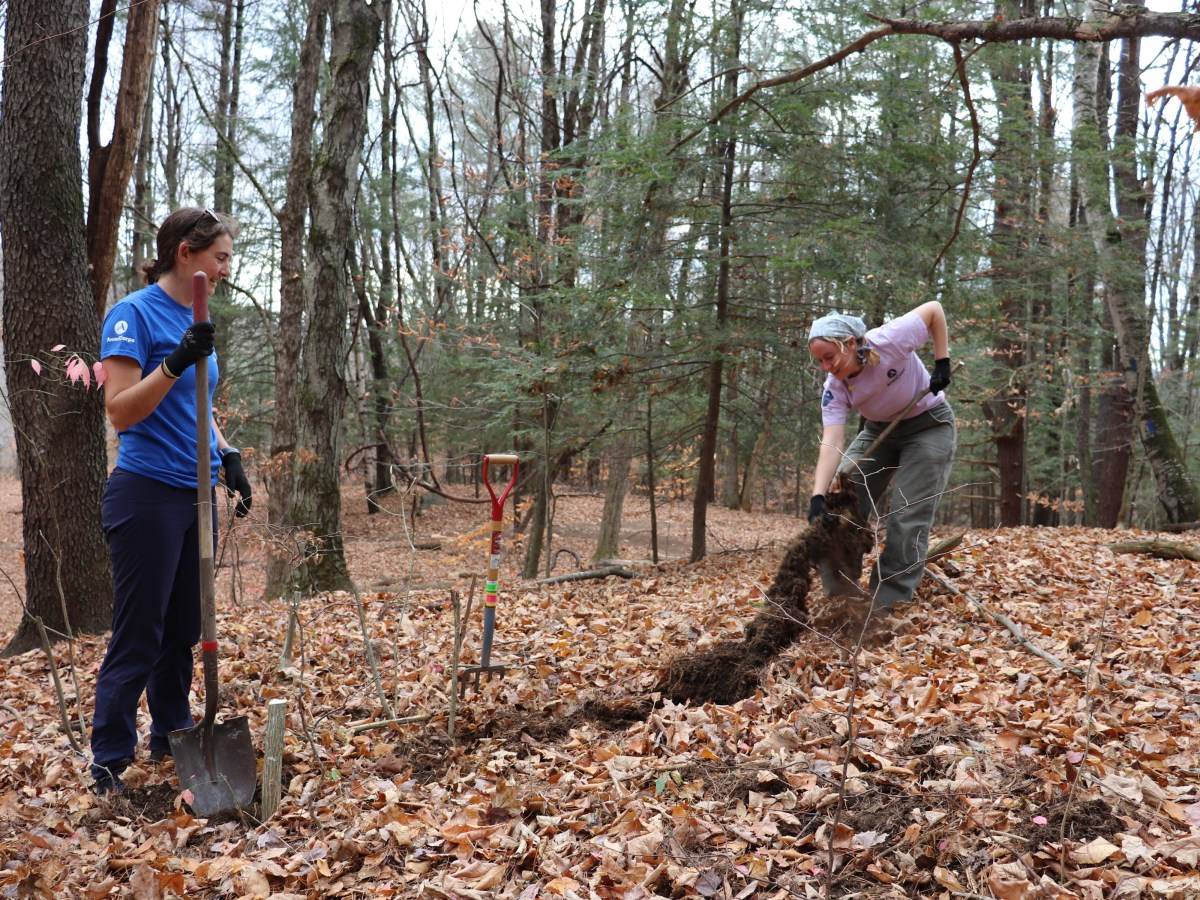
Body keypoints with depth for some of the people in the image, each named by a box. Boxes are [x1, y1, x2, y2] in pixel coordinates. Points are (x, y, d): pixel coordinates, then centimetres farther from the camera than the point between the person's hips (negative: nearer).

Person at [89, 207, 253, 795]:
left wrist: (228, 455, 11)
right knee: (137, 637, -3)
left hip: (195, 497, 8)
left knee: (183, 631, 16)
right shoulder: (134, 314, -11)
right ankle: (108, 767, 7)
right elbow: (121, 412, -18)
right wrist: (175, 363, -28)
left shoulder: (195, 320, 13)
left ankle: (171, 735, 29)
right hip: (148, 497, -8)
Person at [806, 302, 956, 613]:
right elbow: (831, 443, -28)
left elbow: (934, 310, -16)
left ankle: (889, 606, -6)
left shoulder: (889, 341, -31)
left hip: (929, 425, -4)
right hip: (879, 430, 5)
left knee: (908, 517, -12)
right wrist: (818, 496, -39)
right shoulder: (834, 389, -19)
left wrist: (942, 362, -19)